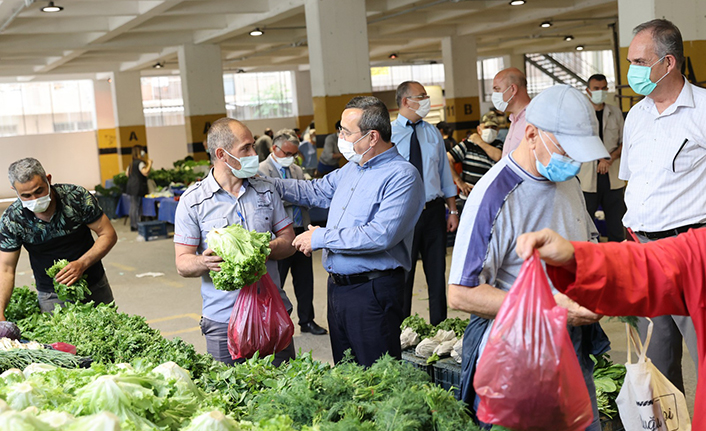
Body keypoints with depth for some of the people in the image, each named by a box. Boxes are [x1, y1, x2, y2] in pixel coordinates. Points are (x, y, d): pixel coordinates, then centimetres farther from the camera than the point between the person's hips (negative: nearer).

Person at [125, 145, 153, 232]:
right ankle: (135, 225, -7)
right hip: (138, 188, -9)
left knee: (133, 206, 11)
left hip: (131, 187, 9)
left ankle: (132, 225, 15)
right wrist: (149, 164, -14)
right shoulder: (140, 163, -13)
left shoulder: (131, 164, 15)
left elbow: (127, 174, 25)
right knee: (137, 206, -7)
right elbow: (145, 172, -25)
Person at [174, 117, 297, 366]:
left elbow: (288, 242, 9)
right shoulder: (192, 201, -2)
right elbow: (183, 264, -3)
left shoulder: (265, 191, 9)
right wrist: (204, 262, -26)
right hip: (223, 320, -3)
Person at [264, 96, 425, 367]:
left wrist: (321, 237, -18)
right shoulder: (351, 169, 13)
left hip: (372, 292, -9)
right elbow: (313, 191, 26)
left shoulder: (402, 176, -16)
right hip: (337, 286, 9)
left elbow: (381, 235, -27)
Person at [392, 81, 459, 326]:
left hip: (434, 211, 4)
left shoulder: (432, 133, 10)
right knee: (403, 276, 4)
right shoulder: (388, 134, -4)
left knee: (437, 273, 9)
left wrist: (453, 209, 8)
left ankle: (439, 327, 19)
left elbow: (444, 171, 13)